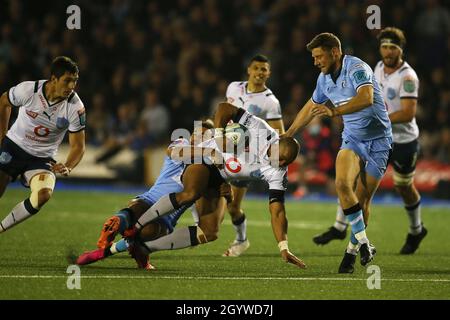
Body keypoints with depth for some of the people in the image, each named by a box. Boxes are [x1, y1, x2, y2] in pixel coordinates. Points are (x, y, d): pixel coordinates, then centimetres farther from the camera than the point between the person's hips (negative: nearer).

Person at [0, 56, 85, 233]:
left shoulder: (75, 107, -18)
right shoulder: (28, 90, -18)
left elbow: (78, 146, -9)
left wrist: (67, 167, -28)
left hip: (42, 158, 0)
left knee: (43, 194, -27)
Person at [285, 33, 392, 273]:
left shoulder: (356, 68, -18)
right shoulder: (325, 78, 7)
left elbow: (367, 98, -37)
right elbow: (311, 107, 24)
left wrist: (335, 111, -47)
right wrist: (288, 134, 30)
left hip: (378, 140, -5)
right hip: (352, 139, 5)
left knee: (362, 199, -2)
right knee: (342, 184, -22)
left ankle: (352, 250, 17)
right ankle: (363, 242, -17)